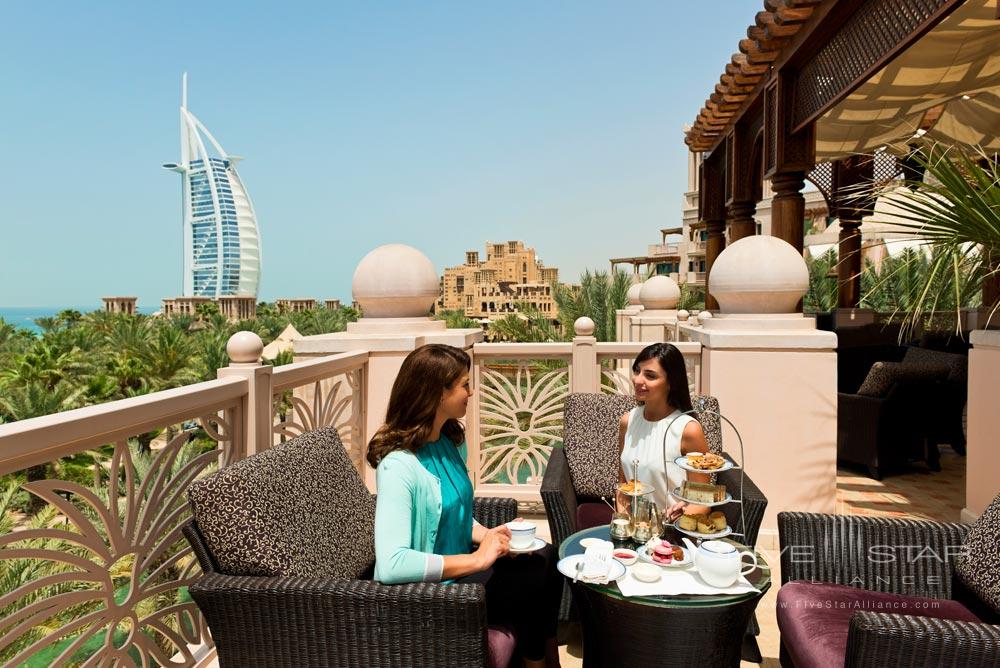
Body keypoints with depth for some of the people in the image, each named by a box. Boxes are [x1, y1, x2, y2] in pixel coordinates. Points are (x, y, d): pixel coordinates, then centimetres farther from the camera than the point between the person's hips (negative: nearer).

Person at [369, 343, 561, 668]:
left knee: (546, 560, -5)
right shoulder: (399, 465, -26)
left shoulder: (451, 442, 0)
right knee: (533, 583, -8)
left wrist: (488, 535, -6)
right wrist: (477, 559, -28)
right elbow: (390, 565, -34)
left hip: (459, 566, 8)